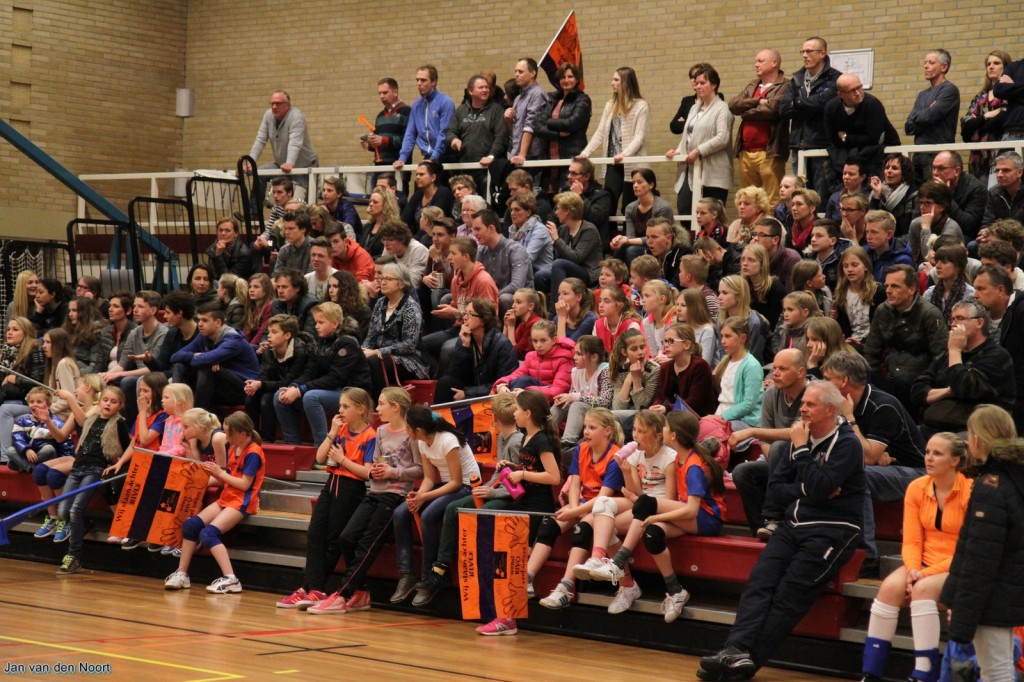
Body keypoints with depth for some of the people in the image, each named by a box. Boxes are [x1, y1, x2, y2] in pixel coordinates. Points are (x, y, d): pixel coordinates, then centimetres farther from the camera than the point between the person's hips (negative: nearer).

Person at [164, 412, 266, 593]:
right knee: (190, 524, -7)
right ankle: (181, 574, -1)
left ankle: (230, 579, -26)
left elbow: (244, 484, -17)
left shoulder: (253, 453, -12)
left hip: (242, 502, -9)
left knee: (209, 533, -25)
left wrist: (221, 473, -10)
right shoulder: (234, 450, 15)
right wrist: (213, 473, 0)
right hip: (226, 498, 9)